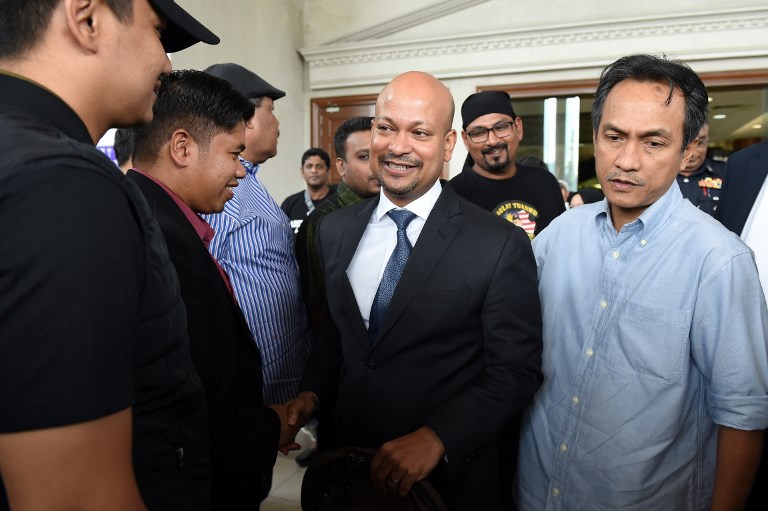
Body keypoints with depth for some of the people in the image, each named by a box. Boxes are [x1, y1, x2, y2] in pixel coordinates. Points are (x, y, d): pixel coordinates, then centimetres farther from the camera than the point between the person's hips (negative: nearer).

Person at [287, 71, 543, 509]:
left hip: (449, 475, -3)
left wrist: (438, 438, -22)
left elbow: (515, 371, -13)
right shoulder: (333, 231, -1)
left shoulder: (501, 245, -16)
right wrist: (314, 392, -5)